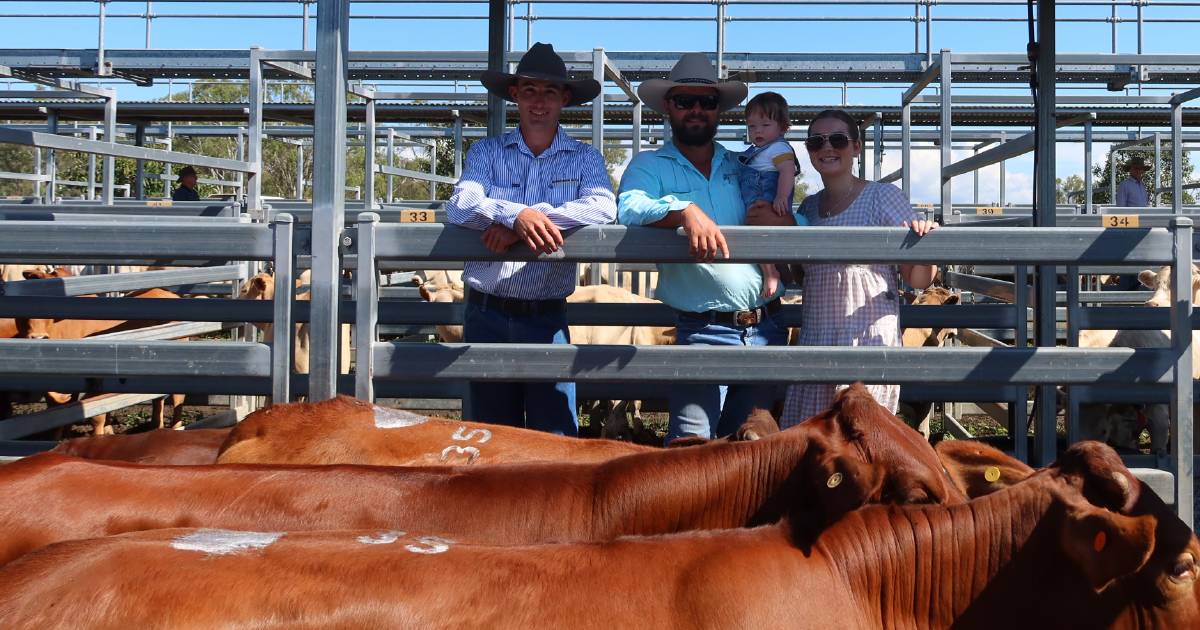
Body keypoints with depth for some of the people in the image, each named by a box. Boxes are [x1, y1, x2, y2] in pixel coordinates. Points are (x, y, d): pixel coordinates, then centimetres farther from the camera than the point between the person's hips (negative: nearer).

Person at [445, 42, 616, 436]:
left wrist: (529, 220, -21)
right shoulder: (486, 152, 7)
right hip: (486, 314, 1)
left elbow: (604, 208, -13)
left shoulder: (585, 159, 6)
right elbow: (460, 205, -10)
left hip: (547, 316, -1)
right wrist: (517, 214, -29)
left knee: (556, 437, -2)